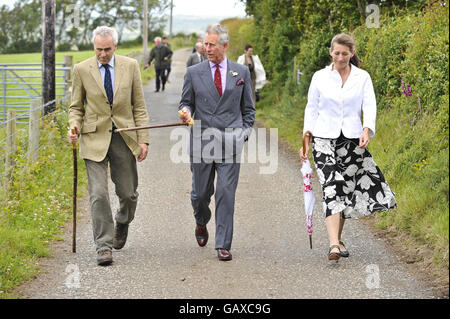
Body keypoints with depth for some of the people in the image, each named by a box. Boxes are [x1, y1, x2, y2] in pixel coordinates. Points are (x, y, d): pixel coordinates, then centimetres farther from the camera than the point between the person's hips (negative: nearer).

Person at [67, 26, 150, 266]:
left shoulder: (130, 66, 3)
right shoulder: (81, 70, 0)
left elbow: (139, 106, 6)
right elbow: (76, 107, 9)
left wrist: (143, 139, 0)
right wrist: (74, 126, -12)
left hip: (124, 137, 1)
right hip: (95, 138, -1)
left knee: (128, 193, 7)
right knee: (98, 194, -10)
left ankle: (122, 224, 40)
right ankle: (104, 246, -4)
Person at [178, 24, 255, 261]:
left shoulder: (242, 72, 7)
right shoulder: (193, 73, 5)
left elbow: (248, 108, 13)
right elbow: (186, 102, 10)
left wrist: (244, 133, 3)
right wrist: (186, 112, -13)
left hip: (230, 141, -1)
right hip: (202, 141, 1)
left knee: (226, 193, -6)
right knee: (201, 192, 7)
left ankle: (223, 245, -3)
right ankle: (201, 224, 39)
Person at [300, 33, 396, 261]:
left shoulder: (362, 77, 5)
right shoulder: (320, 77, 5)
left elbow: (369, 106, -2)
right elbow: (311, 108, 9)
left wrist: (367, 130, -21)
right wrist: (306, 139, 1)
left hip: (352, 139, 2)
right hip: (324, 139, -1)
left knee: (347, 189, 5)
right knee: (332, 188, -15)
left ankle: (337, 238, 25)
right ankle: (334, 245, -25)